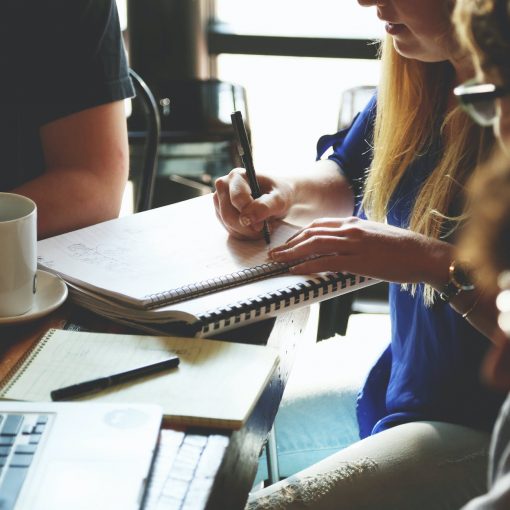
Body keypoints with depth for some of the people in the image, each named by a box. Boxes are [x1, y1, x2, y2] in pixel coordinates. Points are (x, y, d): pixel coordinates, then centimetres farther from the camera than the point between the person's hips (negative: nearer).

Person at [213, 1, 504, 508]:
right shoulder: (418, 80, 1)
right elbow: (346, 176, 20)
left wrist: (437, 260, -29)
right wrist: (286, 192, 0)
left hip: (482, 425, -8)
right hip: (398, 387, 8)